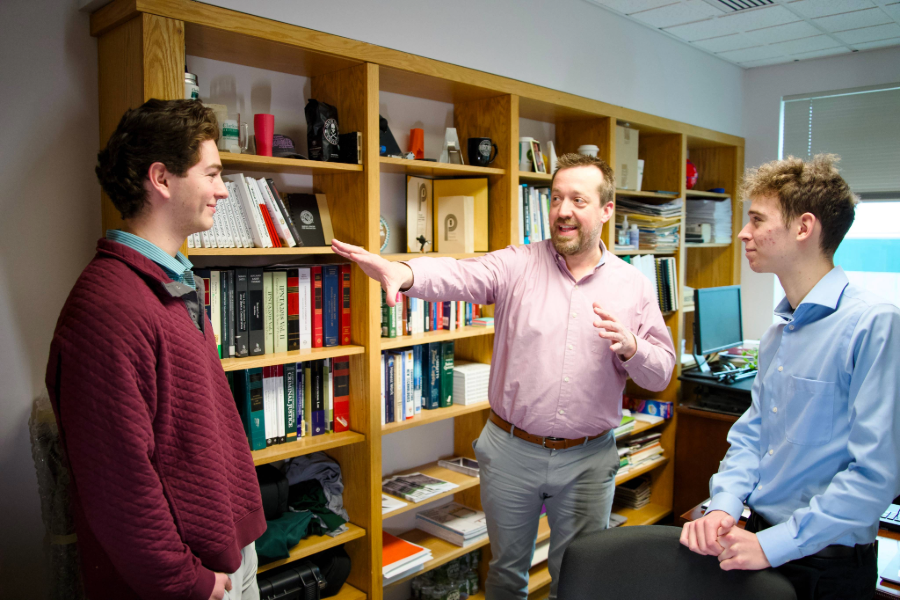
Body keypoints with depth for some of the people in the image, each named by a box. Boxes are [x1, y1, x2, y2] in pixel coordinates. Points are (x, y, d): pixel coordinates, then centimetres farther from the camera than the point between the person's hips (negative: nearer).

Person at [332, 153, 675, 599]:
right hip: (511, 451, 0)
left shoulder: (634, 286, 1)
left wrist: (629, 346, -19)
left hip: (588, 461, 1)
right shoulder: (517, 265, -5)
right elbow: (457, 276, -24)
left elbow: (661, 373, 3)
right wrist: (401, 271, -44)